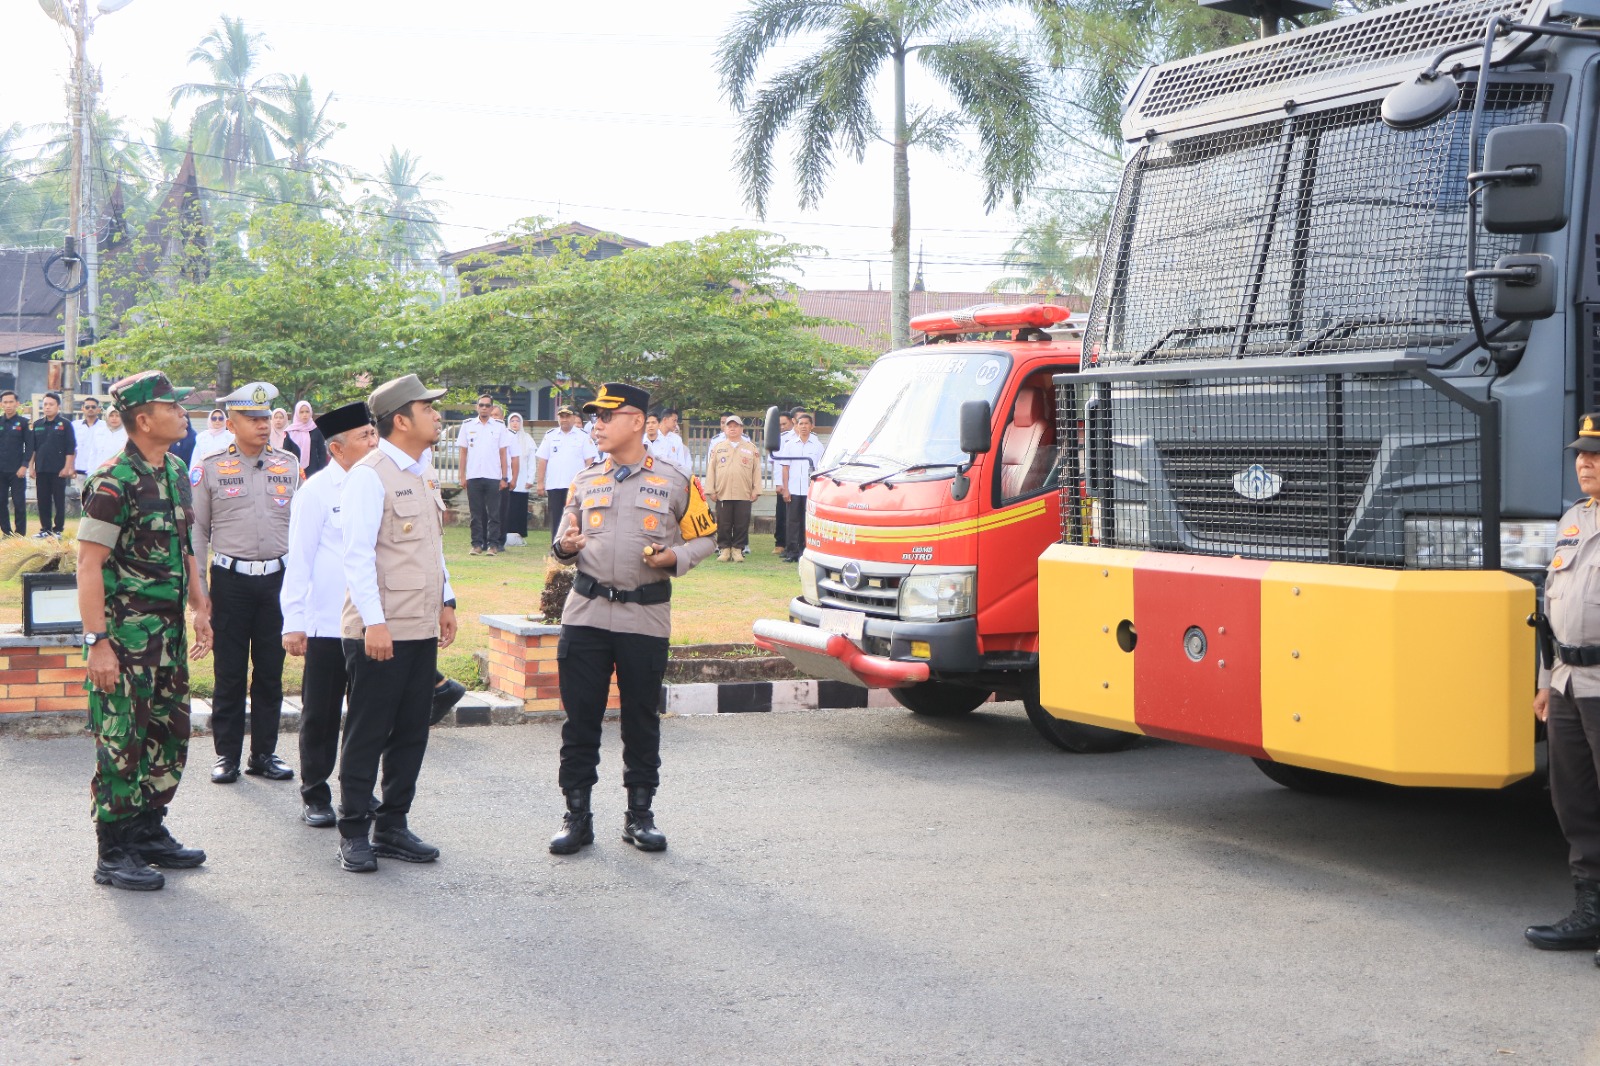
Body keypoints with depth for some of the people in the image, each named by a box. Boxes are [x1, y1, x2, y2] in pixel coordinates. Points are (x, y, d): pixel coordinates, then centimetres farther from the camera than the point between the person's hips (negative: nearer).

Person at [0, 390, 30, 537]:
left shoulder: (23, 423, 1)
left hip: (17, 471, -3)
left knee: (19, 503, -1)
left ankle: (20, 533, 4)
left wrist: (24, 466, -10)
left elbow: (29, 446, -1)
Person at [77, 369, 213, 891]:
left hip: (168, 632, 8)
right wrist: (97, 643, -21)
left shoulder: (174, 471, 10)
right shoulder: (114, 481, -16)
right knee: (122, 741, -2)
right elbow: (89, 564, -18)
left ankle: (150, 833, 28)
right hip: (126, 634, -8)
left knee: (169, 733, 14)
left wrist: (200, 608, 15)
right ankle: (114, 856, 8)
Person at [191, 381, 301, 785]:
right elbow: (197, 530, 4)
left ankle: (264, 753, 18)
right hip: (230, 580, -2)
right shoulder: (210, 468, 0)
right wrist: (197, 589, 0)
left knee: (271, 670, 8)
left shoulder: (288, 465, 7)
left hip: (277, 578, 2)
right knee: (230, 671, 3)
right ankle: (226, 754, 13)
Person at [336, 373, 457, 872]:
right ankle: (353, 834, 9)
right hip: (380, 630, -8)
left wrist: (445, 601, 18)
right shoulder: (369, 475, -11)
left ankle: (392, 826, 21)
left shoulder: (425, 474, 15)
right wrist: (374, 622, -20)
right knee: (367, 733, 0)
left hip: (423, 627, 8)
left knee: (411, 732, 11)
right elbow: (357, 555, -16)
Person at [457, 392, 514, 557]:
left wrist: (504, 478, 0)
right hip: (473, 476, 1)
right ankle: (477, 544, 7)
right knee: (476, 513, 3)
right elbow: (463, 452, 9)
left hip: (493, 477, -1)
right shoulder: (468, 425, 7)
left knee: (494, 513, -1)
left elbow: (503, 454, 5)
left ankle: (493, 544, 2)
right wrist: (462, 476, 3)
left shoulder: (499, 427, 5)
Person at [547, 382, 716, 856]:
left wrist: (674, 557, -13)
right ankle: (577, 815, 11)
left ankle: (639, 814, 18)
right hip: (585, 615, 3)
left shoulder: (674, 483, 2)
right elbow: (566, 544, 20)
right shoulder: (585, 482, 14)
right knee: (580, 718, 3)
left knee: (642, 720, 6)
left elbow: (703, 537, 7)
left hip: (646, 617, -3)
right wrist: (566, 546, -4)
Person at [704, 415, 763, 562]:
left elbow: (756, 471, 6)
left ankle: (738, 549, 9)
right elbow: (711, 469, 7)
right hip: (722, 493, 0)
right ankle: (724, 549, 10)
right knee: (723, 524, 2)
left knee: (741, 524, 1)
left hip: (744, 494, 0)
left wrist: (756, 490, -1)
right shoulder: (717, 447, 10)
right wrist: (710, 490, 0)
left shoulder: (751, 448, 9)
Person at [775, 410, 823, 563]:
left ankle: (805, 551, 6)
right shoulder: (790, 445, 9)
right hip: (793, 490, 1)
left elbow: (821, 468, 7)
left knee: (808, 522, 0)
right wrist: (785, 489, 1)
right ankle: (791, 551, 4)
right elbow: (785, 468, 8)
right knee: (793, 521, 1)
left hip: (811, 490, -1)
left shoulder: (817, 445, 6)